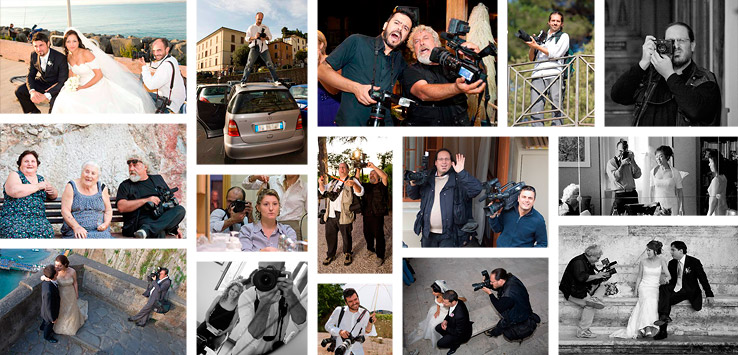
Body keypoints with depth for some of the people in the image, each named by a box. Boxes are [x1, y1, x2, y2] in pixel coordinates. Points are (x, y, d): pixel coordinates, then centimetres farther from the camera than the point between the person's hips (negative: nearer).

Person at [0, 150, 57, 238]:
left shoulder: (41, 179, 21)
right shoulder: (14, 175, 7)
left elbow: (53, 196, 32)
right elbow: (14, 191, -14)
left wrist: (52, 192, 5)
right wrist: (38, 186, -6)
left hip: (38, 220, 4)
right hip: (15, 219, -4)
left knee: (47, 231, -29)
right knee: (19, 233, -37)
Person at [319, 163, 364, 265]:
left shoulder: (352, 180, 2)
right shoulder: (333, 182, 20)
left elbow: (360, 192, -12)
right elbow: (323, 191, 28)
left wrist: (354, 185, -33)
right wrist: (321, 184, 5)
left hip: (344, 215, -6)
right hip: (331, 215, 6)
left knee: (346, 236, 4)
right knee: (330, 236, 12)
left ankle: (348, 255, 21)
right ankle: (330, 255, 26)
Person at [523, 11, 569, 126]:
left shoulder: (563, 36, 15)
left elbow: (554, 54, -1)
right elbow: (531, 58, 25)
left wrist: (536, 46, -1)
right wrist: (532, 46, 6)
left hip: (554, 74, -3)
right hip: (538, 75, 3)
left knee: (557, 107, -14)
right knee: (536, 109, -10)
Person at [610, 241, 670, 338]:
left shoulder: (661, 261, 8)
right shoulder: (643, 262, 11)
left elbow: (667, 275, 3)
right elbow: (639, 277, 15)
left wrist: (666, 278, -21)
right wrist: (636, 290, 7)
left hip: (655, 288, 0)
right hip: (644, 286, 0)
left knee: (652, 300, -35)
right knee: (647, 300, -35)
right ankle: (648, 328, -48)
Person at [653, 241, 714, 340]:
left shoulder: (694, 262, -6)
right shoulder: (672, 263, 11)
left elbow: (703, 279, -5)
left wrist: (709, 295, -11)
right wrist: (667, 282, -5)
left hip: (689, 291, -5)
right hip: (676, 289, 5)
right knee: (663, 288, -27)